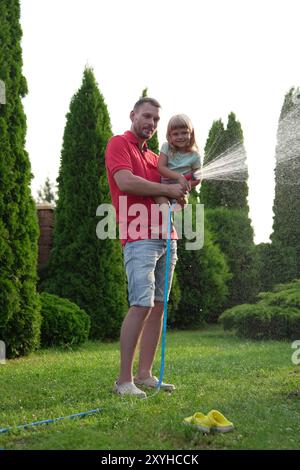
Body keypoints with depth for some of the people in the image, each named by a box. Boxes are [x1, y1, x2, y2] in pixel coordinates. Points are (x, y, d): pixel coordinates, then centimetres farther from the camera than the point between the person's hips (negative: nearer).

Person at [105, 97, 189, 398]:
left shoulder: (154, 157, 25)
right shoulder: (119, 144, 2)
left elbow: (175, 195, 26)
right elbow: (125, 181, -15)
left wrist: (182, 192, 3)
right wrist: (166, 189, -8)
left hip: (166, 238, 8)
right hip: (139, 238, -8)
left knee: (159, 306, 4)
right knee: (142, 304, -16)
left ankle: (145, 375, 9)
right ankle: (124, 380, -11)